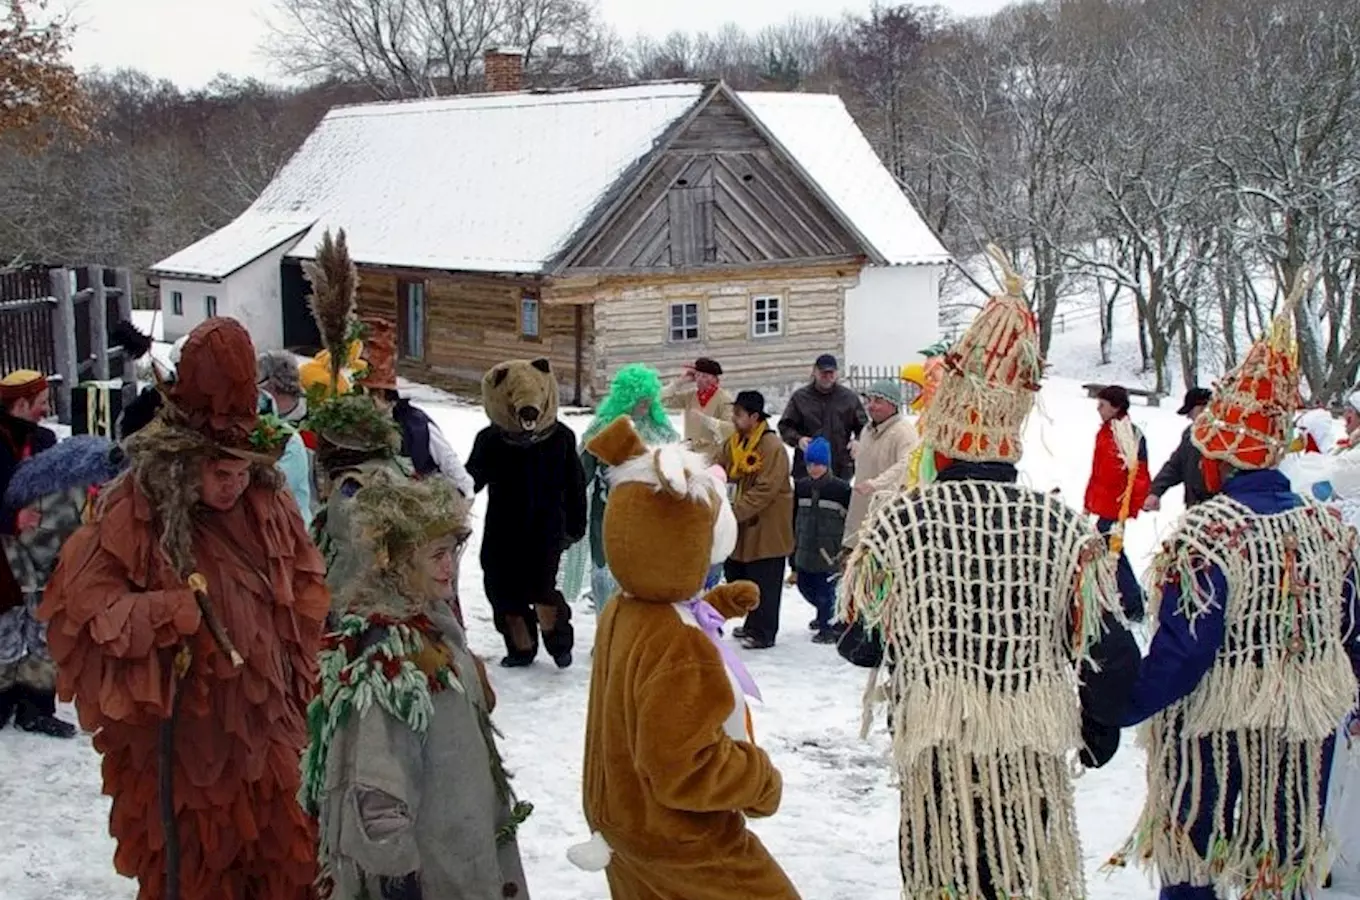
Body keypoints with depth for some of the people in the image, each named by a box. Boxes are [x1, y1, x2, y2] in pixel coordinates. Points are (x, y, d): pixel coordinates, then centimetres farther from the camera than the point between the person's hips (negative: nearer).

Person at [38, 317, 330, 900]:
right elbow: (84, 604, -13)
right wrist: (168, 613, -24)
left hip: (267, 725, 5)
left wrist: (302, 675, 10)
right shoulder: (134, 515, -15)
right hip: (178, 736, -4)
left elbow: (306, 588, 14)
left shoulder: (266, 507, 1)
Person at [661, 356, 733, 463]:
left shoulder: (724, 398, -8)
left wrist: (706, 419, -26)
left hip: (713, 456, -5)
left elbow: (731, 428, -20)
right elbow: (665, 399, 11)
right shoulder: (690, 395, 10)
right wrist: (680, 381, 4)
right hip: (691, 452, 5)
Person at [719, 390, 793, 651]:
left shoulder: (772, 447, -19)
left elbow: (765, 490, -24)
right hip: (742, 526, 9)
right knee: (736, 574, 16)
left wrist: (736, 511, -26)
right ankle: (753, 625, 30)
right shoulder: (733, 443, 7)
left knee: (763, 583, -1)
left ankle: (762, 633, 10)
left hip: (767, 527, -9)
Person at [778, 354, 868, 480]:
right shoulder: (800, 397, 3)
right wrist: (798, 439, -14)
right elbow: (785, 426, 6)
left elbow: (863, 426, 13)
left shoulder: (849, 397, 6)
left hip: (841, 469, 1)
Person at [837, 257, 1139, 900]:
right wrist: (1099, 734, 14)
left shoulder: (896, 523, -10)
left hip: (936, 752, -1)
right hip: (1032, 751, 1)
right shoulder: (1062, 528, -7)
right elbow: (1110, 652, -3)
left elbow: (860, 642, -1)